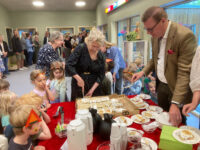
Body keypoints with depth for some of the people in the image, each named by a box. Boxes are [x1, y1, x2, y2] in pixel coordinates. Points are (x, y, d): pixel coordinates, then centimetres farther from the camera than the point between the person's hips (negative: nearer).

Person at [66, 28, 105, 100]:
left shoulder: (101, 56, -2)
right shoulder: (80, 49, -12)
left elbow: (101, 75, 0)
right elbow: (68, 66, -19)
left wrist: (92, 89, -10)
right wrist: (79, 78, -29)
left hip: (94, 85, 3)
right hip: (79, 85, -3)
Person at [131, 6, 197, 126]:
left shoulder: (185, 36, -23)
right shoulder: (156, 36, 0)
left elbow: (184, 73, -26)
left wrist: (175, 103, -29)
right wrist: (143, 72, -2)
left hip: (177, 89, -6)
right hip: (161, 85, 7)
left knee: (176, 124, 8)